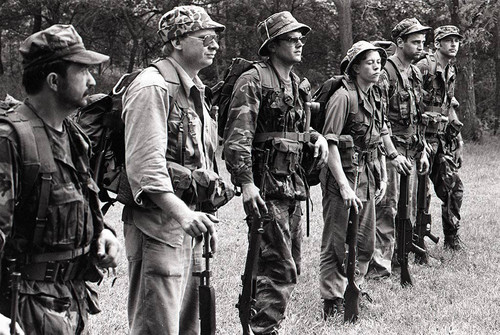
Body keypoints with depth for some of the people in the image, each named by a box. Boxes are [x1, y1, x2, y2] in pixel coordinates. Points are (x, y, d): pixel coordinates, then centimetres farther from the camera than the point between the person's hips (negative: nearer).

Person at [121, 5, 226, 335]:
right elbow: (145, 164, -23)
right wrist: (182, 214, -32)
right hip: (157, 224, -10)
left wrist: (205, 218, 21)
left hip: (190, 223, 10)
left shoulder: (196, 91, 18)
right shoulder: (153, 87, -13)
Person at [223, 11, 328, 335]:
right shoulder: (253, 81, -10)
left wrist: (317, 137, 7)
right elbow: (237, 138, -17)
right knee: (280, 270, -10)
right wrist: (246, 183, -25)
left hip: (292, 186, 9)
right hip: (266, 186, -9)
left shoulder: (295, 84, 17)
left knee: (291, 267, 14)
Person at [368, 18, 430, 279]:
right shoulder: (385, 73, -13)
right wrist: (393, 154, -20)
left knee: (408, 208, 12)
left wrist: (422, 151, 16)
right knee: (387, 208, -8)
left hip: (411, 150, 8)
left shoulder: (415, 74, 14)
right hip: (390, 149, -8)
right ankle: (380, 265, -4)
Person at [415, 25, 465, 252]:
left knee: (453, 187, 8)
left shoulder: (451, 71, 16)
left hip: (444, 138, 8)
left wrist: (457, 137, 20)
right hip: (424, 135, -8)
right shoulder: (424, 67, -11)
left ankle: (452, 238, 20)